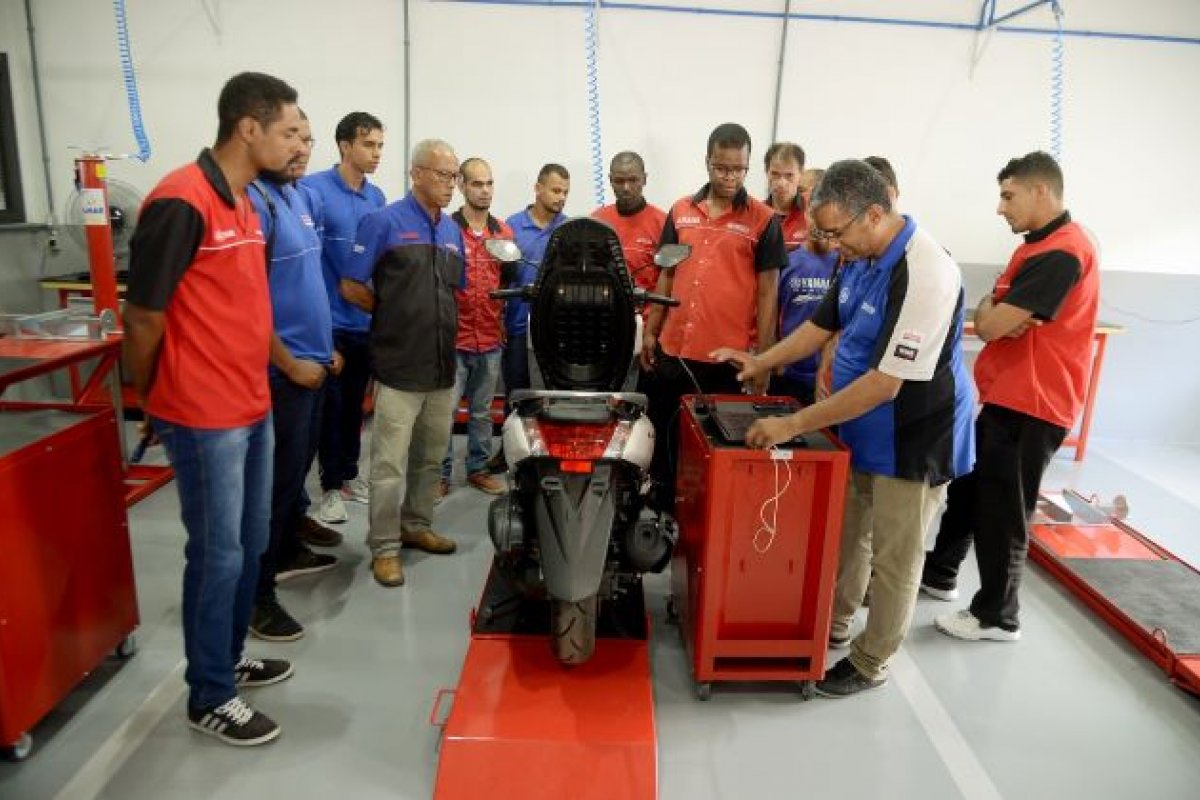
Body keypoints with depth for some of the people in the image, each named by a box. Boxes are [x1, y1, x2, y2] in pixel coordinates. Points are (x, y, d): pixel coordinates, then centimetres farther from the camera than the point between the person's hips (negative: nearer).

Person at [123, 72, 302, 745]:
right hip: (205, 416, -9)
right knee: (218, 554, 3)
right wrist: (152, 399, 0)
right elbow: (143, 316, -14)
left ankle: (228, 659, 37)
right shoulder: (182, 201, -18)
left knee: (251, 544, 18)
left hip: (252, 406, 9)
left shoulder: (247, 204, 11)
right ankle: (209, 696, 22)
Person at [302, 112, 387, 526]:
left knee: (355, 403, 16)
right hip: (329, 320, -6)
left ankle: (349, 475, 30)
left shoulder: (377, 198, 7)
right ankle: (330, 485, 17)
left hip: (366, 320, 6)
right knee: (330, 405, 4)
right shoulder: (314, 190, -12)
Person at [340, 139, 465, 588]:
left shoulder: (453, 230, 14)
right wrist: (396, 314, -1)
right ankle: (384, 547, 9)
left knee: (431, 457, 16)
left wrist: (438, 320, 9)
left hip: (443, 365, 7)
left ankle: (417, 526, 32)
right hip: (399, 366, -6)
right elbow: (351, 287, -8)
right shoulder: (384, 222, -6)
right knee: (390, 463, -2)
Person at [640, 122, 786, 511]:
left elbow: (768, 292, -4)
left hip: (729, 358, -4)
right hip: (672, 350, 4)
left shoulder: (764, 220, -4)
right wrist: (650, 330, 11)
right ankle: (659, 513, 33)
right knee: (661, 436, 15)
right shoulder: (681, 210, 8)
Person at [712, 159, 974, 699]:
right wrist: (761, 362, 7)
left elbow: (885, 383, -31)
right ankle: (833, 625, 43)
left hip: (913, 441, -8)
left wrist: (793, 425, -28)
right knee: (846, 534, 22)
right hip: (862, 431, 8)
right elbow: (823, 324, 15)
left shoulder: (925, 274, -29)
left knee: (893, 559, 8)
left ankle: (870, 663, 27)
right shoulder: (859, 260, -1)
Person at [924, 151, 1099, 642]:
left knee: (1001, 509, 1)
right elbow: (986, 318, 12)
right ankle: (939, 574, 36)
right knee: (968, 488, 20)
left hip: (1031, 404, -10)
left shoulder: (1063, 252, -21)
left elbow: (991, 324, -24)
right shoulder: (1038, 246, 15)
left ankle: (997, 615, 17)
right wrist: (997, 313, -9)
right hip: (1004, 395, 10)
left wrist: (994, 314, -3)